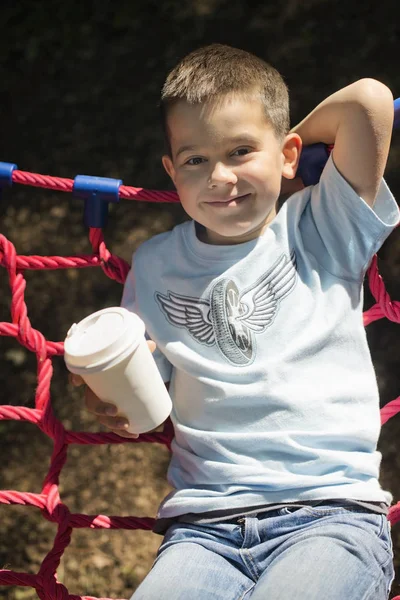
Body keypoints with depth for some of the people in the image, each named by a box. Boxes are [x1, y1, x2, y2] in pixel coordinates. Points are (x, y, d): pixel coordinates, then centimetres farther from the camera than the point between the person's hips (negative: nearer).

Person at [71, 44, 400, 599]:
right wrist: (108, 398, 1)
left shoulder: (320, 230, 10)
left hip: (331, 509, -2)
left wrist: (296, 141, 14)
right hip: (205, 525, 2)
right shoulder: (154, 265, 19)